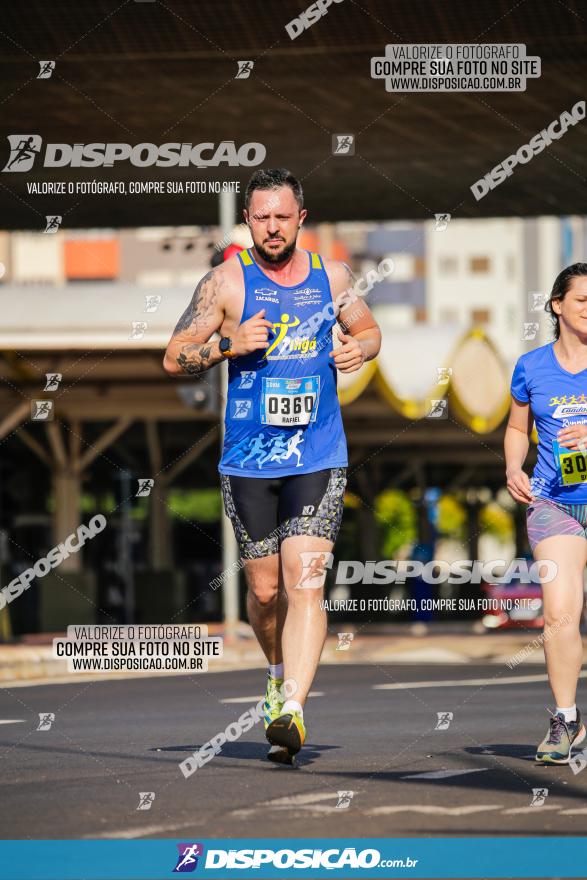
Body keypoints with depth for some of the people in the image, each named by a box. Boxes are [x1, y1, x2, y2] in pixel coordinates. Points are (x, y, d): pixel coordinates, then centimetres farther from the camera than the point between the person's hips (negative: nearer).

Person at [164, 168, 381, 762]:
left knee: (305, 584, -14)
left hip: (319, 460, 0)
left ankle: (292, 709, -21)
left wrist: (359, 349, 0)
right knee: (265, 589, 9)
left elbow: (369, 329, 24)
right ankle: (280, 670, 39)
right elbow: (174, 359, 1)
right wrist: (229, 343, -16)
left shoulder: (331, 276, 6)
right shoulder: (227, 282, -1)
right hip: (248, 462, 0)